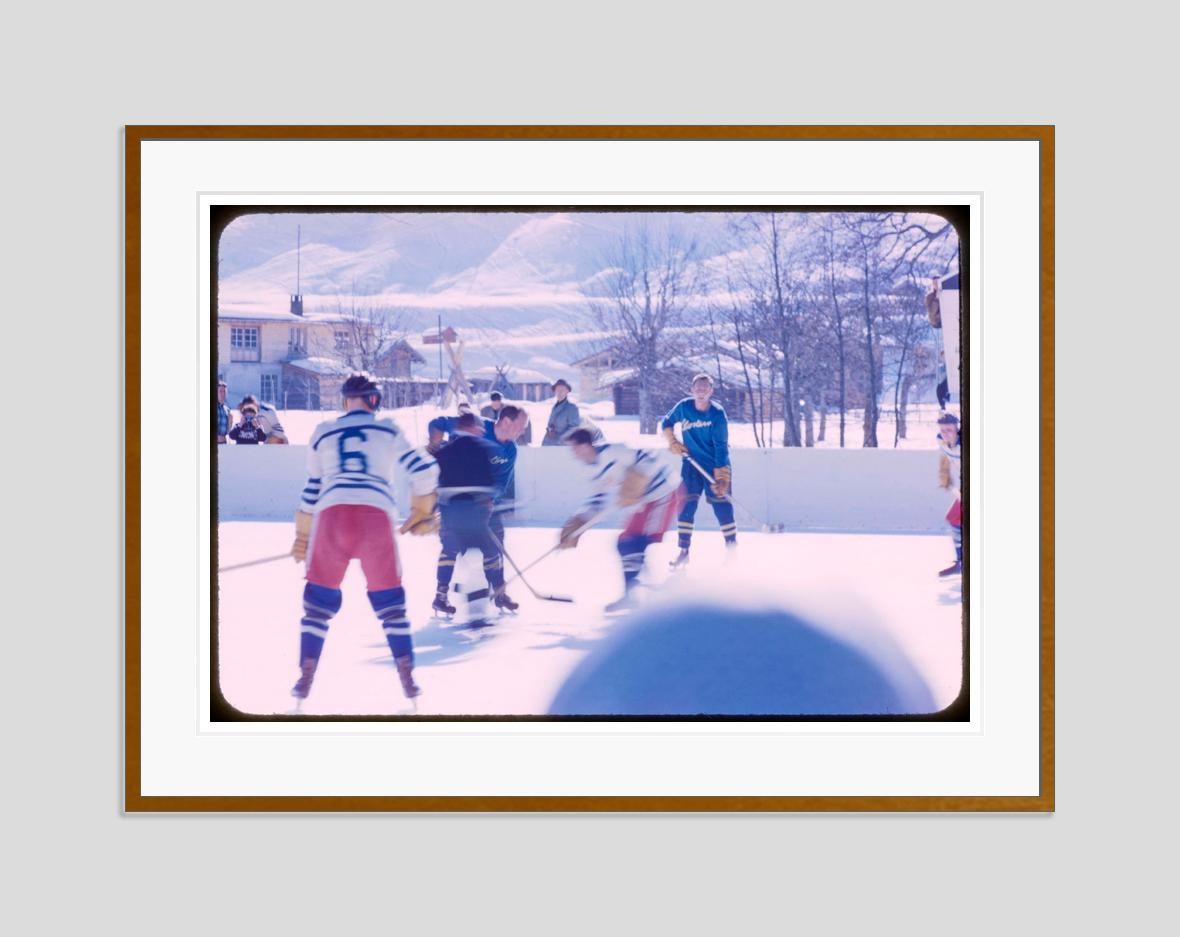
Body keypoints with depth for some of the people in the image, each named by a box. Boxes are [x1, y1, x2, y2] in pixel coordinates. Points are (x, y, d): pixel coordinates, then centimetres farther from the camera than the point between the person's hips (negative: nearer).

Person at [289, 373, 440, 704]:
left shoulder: (323, 433, 21)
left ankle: (305, 678, 7)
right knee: (389, 599, 12)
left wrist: (303, 536, 33)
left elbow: (312, 488, 26)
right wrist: (422, 513, 26)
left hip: (332, 515, 1)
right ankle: (407, 679, 9)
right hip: (376, 517, -1)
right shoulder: (389, 431, 17)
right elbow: (425, 469, 12)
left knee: (319, 598, 13)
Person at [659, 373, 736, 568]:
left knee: (722, 506, -4)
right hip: (692, 463, 3)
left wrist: (721, 478, -24)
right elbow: (666, 423, 13)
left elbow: (721, 447, -19)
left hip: (717, 465, -3)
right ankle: (683, 552, 5)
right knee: (686, 506, -2)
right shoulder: (684, 407, -6)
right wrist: (673, 442, -4)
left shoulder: (717, 413, -16)